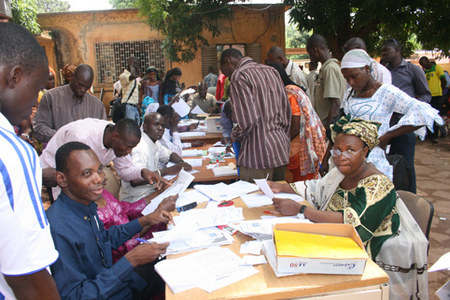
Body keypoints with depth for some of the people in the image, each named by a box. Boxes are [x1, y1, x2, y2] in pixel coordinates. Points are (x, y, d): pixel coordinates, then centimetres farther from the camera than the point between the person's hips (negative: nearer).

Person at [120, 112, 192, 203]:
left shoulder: (155, 142, 6)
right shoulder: (140, 148, -23)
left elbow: (169, 154, 23)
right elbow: (135, 180, -35)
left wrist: (181, 162, 0)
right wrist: (166, 171, -34)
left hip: (151, 191, 9)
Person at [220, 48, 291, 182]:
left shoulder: (239, 76, -8)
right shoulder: (272, 71, 15)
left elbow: (248, 120, -18)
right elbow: (287, 112, 15)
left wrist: (234, 136, 1)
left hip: (258, 157, -8)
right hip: (281, 152, 8)